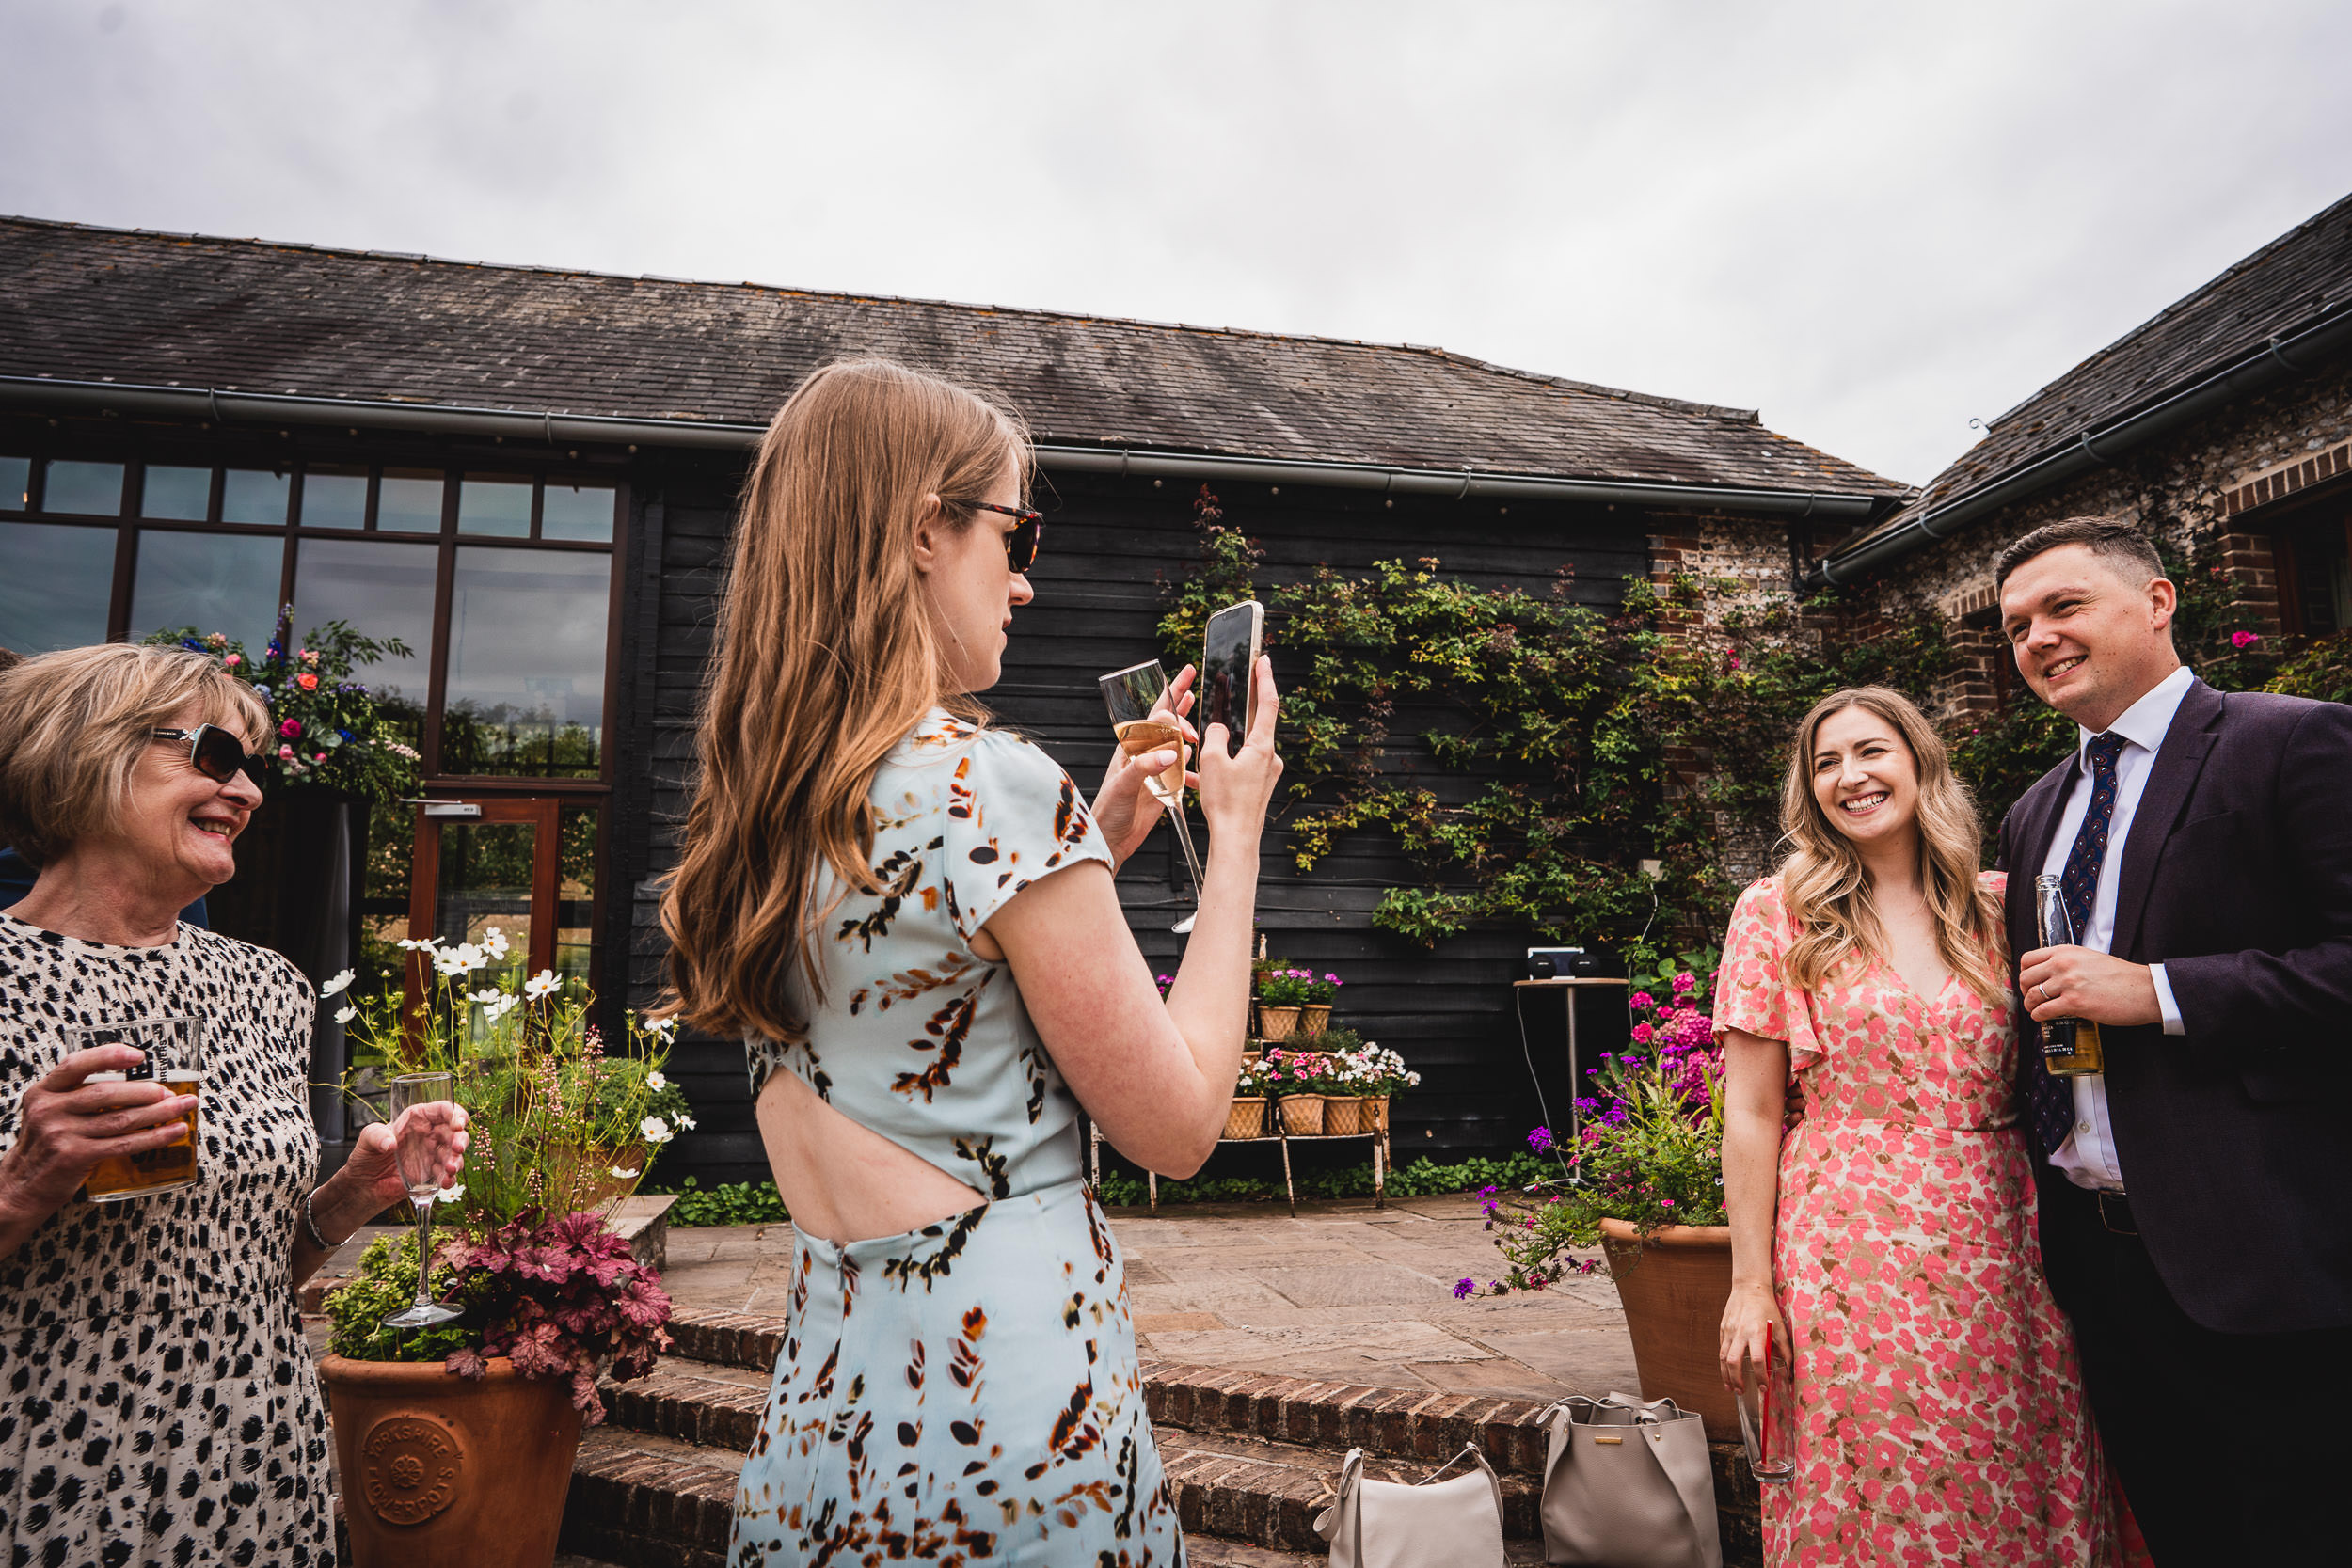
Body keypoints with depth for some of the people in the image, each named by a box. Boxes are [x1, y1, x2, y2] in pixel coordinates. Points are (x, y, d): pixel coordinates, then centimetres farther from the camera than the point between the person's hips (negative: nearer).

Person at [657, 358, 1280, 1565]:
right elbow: (1177, 1125, -13)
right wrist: (1235, 833, -5)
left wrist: (1093, 849, 11)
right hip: (1011, 1425, -7)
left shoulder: (753, 807, 3)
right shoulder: (993, 782, -21)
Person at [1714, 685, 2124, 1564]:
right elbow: (1752, 1114, -4)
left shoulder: (1997, 906, 6)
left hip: (1998, 1245, 3)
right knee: (1876, 1496, 5)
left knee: (2017, 1494, 10)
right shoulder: (1778, 914, -2)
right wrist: (1751, 1283, -5)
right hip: (1852, 1252, -3)